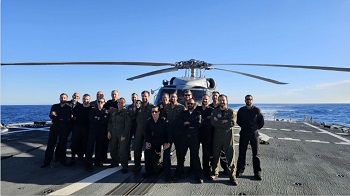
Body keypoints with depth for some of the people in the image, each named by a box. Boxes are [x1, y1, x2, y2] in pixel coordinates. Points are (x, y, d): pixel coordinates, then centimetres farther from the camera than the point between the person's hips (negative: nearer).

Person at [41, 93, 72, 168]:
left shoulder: (69, 108, 1)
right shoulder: (54, 106, 9)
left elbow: (68, 118, -10)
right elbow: (51, 116, -3)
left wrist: (57, 116, -12)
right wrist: (61, 118, -17)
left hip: (64, 128, -2)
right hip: (54, 127, 2)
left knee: (63, 144, 4)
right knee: (50, 144, 2)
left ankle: (63, 160, 15)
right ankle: (47, 161, 9)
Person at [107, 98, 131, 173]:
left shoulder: (126, 112, -7)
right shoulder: (113, 112, 11)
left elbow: (127, 125, -10)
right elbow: (110, 122, 14)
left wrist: (124, 135, -14)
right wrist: (109, 132, 4)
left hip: (123, 134, -6)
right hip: (113, 134, 6)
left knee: (122, 151, -6)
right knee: (112, 149, 12)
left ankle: (124, 167, 5)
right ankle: (115, 163, 31)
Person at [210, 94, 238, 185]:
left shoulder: (231, 111, 4)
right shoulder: (215, 111, 9)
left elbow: (232, 123, -12)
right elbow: (213, 122, -7)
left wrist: (219, 122, -10)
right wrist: (225, 122, -13)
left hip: (228, 136, -2)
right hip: (217, 136, 2)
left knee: (230, 155, -1)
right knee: (215, 155, 8)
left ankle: (232, 175, 10)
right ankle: (215, 173, 23)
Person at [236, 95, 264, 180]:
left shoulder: (256, 110, -2)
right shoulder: (241, 110, 3)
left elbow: (261, 122, 5)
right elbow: (238, 121, 14)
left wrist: (256, 128, 3)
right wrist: (244, 127, 9)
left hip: (254, 133, -1)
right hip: (244, 133, 1)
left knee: (256, 154, 3)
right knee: (242, 153, 5)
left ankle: (257, 172, 12)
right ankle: (240, 170, 16)